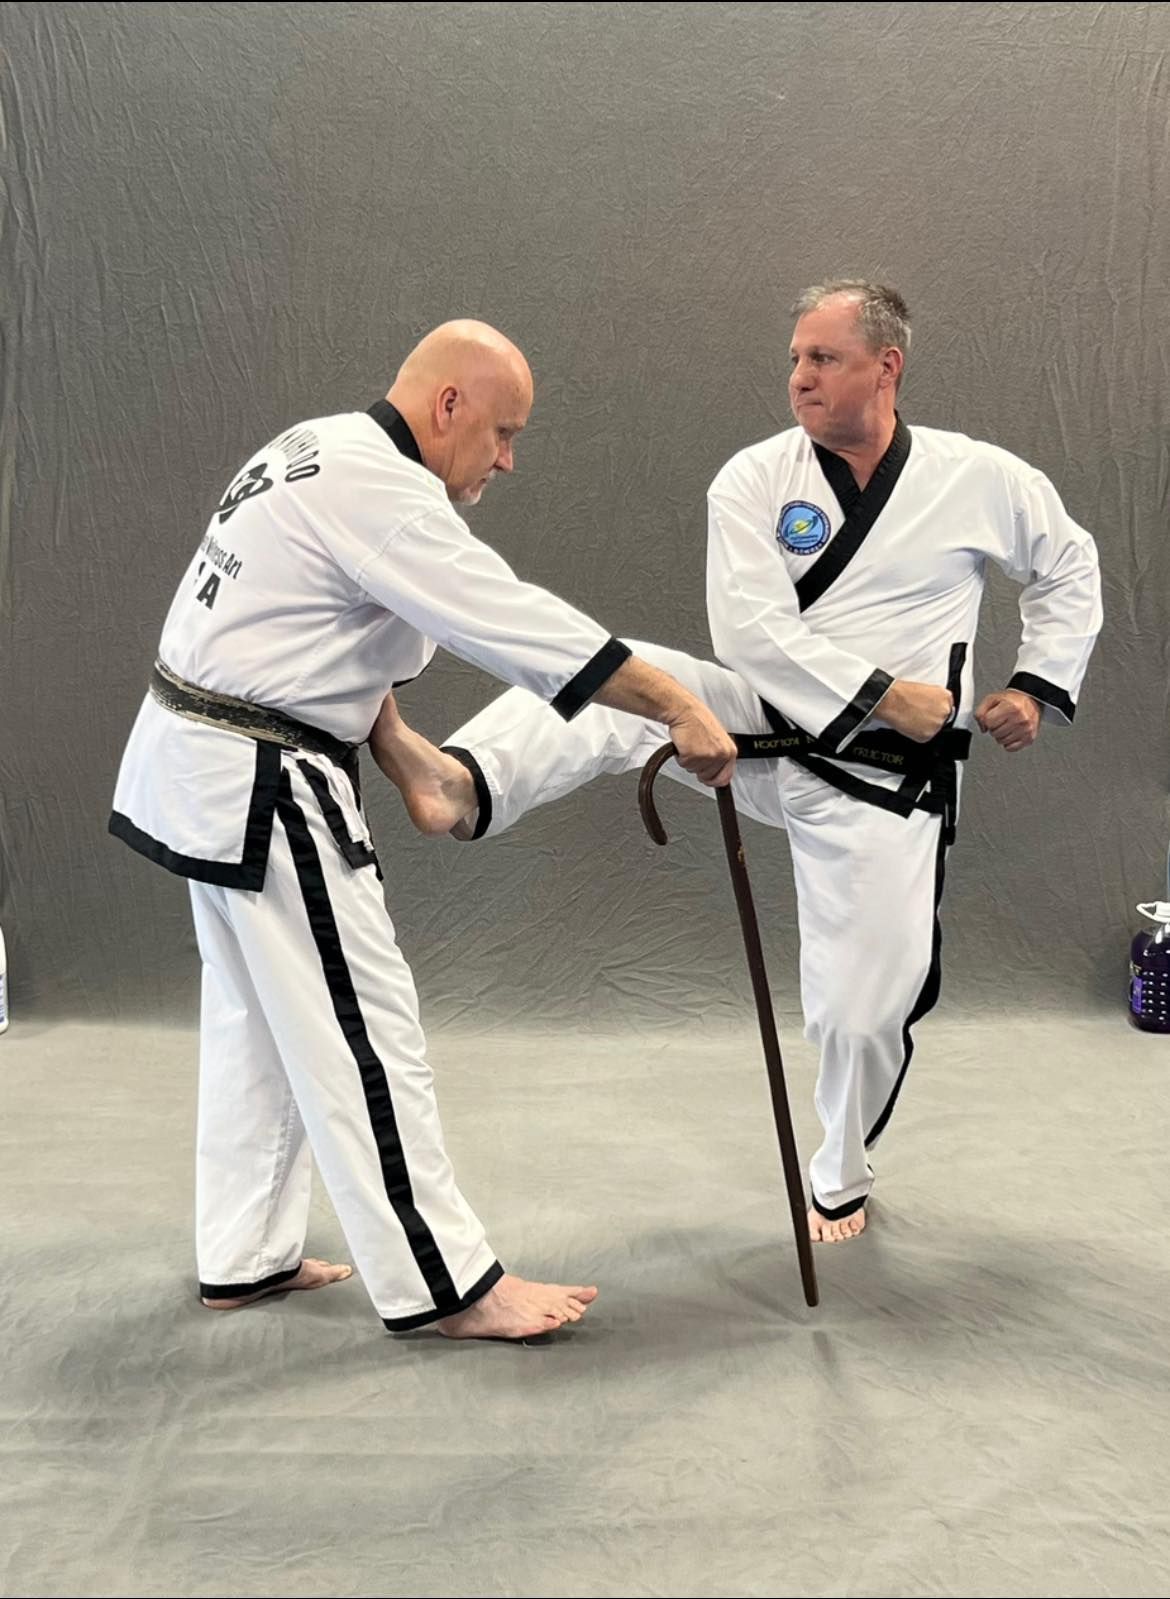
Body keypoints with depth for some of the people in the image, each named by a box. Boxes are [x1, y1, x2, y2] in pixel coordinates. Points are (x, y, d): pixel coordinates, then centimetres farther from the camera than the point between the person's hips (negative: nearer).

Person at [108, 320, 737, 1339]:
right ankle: (447, 1286, 5)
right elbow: (519, 622, -24)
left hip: (204, 767, 10)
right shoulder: (377, 491, -20)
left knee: (257, 1022, 18)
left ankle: (244, 1258, 29)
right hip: (257, 791, -10)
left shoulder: (320, 455, 12)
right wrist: (680, 707, -20)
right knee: (360, 1031, -4)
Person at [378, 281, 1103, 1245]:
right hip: (769, 728, 1)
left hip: (884, 777, -1)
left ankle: (841, 1179, 29)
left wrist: (1041, 688, 7)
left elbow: (1069, 566, 16)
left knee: (864, 1009, 0)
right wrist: (881, 692, -21)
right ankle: (465, 784, -48)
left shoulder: (980, 479, -2)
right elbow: (751, 631, -15)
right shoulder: (757, 480, -4)